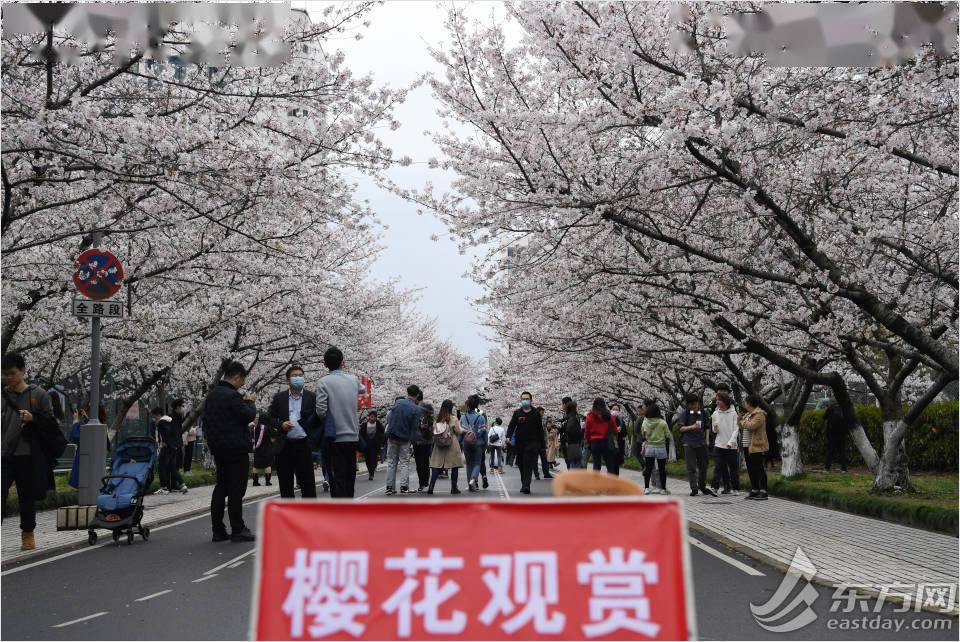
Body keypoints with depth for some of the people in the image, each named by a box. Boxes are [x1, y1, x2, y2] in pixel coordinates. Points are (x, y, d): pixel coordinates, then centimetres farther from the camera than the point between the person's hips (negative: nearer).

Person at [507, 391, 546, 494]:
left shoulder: (536, 414, 6)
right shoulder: (517, 413, 7)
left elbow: (540, 429, 9)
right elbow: (511, 425, -5)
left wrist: (541, 443, 6)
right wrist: (508, 436, -23)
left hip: (532, 442, -2)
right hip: (520, 443, 2)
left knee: (529, 465, -12)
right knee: (521, 464, 8)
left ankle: (526, 485, -19)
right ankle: (524, 484, 21)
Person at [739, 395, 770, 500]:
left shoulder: (759, 414, -13)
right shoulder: (748, 414, 17)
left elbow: (751, 426, -25)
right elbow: (742, 427, 20)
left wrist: (743, 422, -8)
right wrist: (740, 420, 2)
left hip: (756, 446, -10)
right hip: (747, 446, 10)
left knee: (759, 468, -8)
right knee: (751, 469, 11)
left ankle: (763, 492, -5)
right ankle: (754, 491, 18)